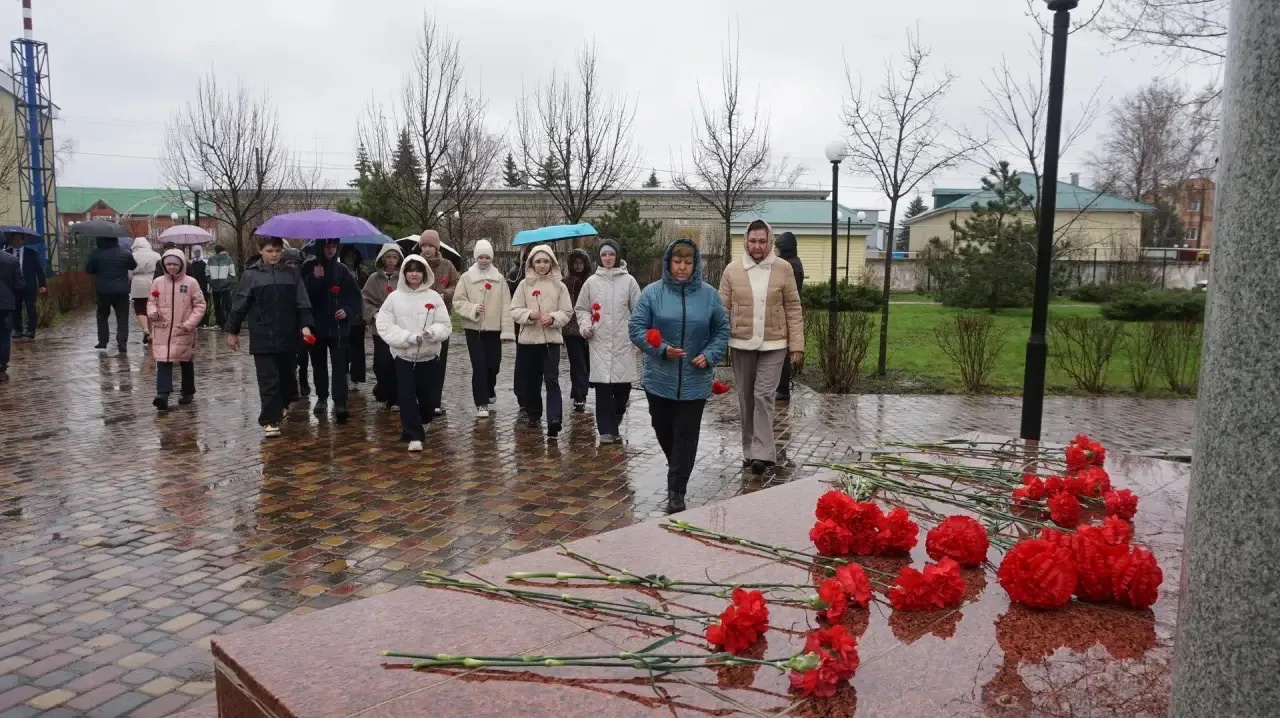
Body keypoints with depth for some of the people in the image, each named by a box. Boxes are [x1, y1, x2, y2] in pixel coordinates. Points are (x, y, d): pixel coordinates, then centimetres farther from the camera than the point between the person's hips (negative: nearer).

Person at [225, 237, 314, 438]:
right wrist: (232, 331, 4)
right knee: (268, 380, -5)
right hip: (262, 338, -2)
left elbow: (302, 303, 3)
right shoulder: (251, 275, 0)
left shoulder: (291, 275, 6)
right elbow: (239, 305, 2)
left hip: (287, 337, 3)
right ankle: (270, 420, -2)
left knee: (286, 376, 15)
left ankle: (282, 406, 37)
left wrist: (305, 325, -10)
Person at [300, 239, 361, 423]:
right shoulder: (309, 267, -1)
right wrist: (314, 278, -22)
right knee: (318, 363, 14)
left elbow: (355, 295, 4)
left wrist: (347, 310, -12)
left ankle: (340, 403, -12)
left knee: (339, 365, -9)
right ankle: (321, 397, 29)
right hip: (315, 324, 1)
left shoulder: (342, 269, 1)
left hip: (338, 325, -1)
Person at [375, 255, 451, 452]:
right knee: (406, 396, -6)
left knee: (428, 394, 11)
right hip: (403, 355, -1)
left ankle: (424, 420, 42)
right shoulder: (394, 297, -3)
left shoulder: (433, 297, -1)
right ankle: (414, 436, 0)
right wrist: (408, 337, -19)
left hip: (429, 355, 1)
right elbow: (384, 325, -7)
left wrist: (432, 332, -24)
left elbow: (445, 325, -2)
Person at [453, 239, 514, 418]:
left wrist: (507, 330, -8)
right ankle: (481, 404, 0)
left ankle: (489, 391, 38)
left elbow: (506, 306, -2)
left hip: (494, 328, 1)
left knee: (493, 365, 8)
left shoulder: (499, 279, 2)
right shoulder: (466, 277, 0)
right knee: (479, 366, -6)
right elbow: (458, 302, -1)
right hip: (473, 328, -1)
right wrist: (473, 309, -19)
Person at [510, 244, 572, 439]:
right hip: (529, 338, 2)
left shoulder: (559, 286, 2)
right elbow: (515, 310, 1)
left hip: (551, 338, -2)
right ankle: (534, 415, 29)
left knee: (551, 379, -11)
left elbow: (566, 312, 1)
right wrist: (529, 314, -18)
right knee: (531, 380, 11)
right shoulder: (524, 284, 3)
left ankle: (554, 421, -18)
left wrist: (553, 318, -18)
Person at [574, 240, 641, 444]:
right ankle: (606, 429, 2)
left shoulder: (628, 281, 3)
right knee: (603, 386, -6)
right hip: (599, 342, 0)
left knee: (623, 386, 5)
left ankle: (614, 425, 27)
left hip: (623, 342, 0)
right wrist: (585, 325, -6)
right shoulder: (591, 282, 5)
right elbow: (581, 309, 12)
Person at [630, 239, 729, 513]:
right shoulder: (652, 292, -4)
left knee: (686, 436, -1)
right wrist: (661, 349, -18)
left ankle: (676, 491, 7)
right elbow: (636, 328, -4)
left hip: (694, 382, 0)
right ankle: (678, 470, 43)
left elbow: (722, 331, 7)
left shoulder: (709, 295, 0)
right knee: (664, 431, 15)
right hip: (659, 379, 1)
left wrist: (709, 355, -9)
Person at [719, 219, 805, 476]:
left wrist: (797, 345, -4)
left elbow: (793, 310, 0)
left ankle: (762, 453, -5)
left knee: (763, 395, -10)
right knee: (746, 399, 10)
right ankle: (750, 450, 23)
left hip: (773, 345, -2)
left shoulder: (783, 269, -2)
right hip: (741, 345, 2)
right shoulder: (732, 270, 0)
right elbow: (723, 309, 3)